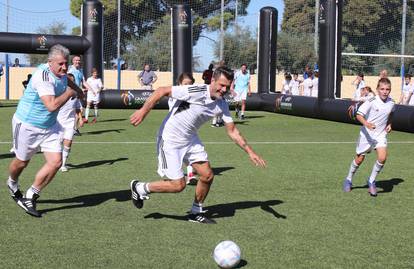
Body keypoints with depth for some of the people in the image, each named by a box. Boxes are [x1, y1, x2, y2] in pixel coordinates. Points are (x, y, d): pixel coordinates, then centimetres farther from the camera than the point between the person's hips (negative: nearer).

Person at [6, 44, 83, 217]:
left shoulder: (61, 73, -3)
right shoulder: (43, 76, -30)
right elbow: (52, 105, -39)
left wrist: (77, 88, 19)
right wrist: (69, 93, -25)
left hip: (50, 126, 7)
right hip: (27, 125, -7)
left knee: (55, 162, -7)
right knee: (22, 162, 13)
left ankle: (30, 198, 7)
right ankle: (12, 184, 49)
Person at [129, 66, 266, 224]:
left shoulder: (222, 104, -5)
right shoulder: (195, 92, -27)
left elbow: (232, 131, 2)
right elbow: (162, 91, -22)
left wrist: (250, 152, -3)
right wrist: (144, 110, -28)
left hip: (190, 139, 7)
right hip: (170, 140, -7)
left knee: (207, 176, 2)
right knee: (178, 185, -7)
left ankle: (196, 212, 24)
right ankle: (140, 188, 16)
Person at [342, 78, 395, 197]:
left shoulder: (391, 103, -4)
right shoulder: (371, 101, -19)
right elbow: (359, 115, -19)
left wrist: (389, 124, 6)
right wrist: (366, 123, -36)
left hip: (381, 134, 3)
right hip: (367, 134, -3)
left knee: (382, 158, -17)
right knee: (359, 159, 8)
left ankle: (371, 181, 5)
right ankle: (348, 180, 33)